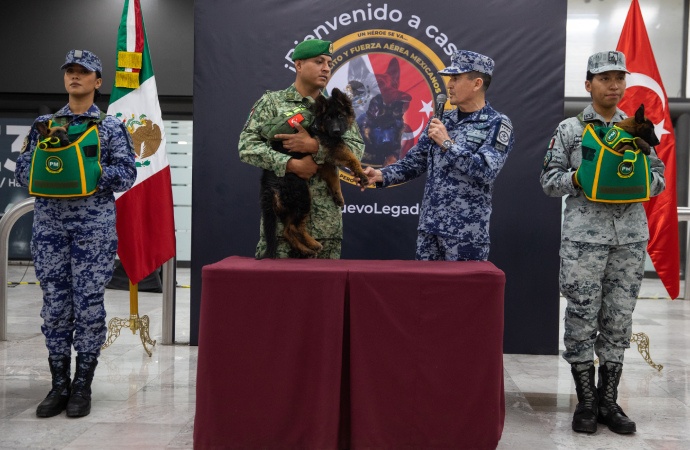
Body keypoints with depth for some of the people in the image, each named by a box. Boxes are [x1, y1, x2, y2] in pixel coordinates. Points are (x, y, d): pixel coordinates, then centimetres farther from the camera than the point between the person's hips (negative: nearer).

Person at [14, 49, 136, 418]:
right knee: (55, 305, 6)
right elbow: (22, 169, 10)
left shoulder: (110, 127, 5)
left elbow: (126, 174, -4)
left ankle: (82, 387, 11)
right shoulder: (44, 124, 13)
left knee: (89, 304, 0)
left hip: (93, 225, -3)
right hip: (49, 224, 3)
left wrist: (86, 173, -15)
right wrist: (47, 175, -9)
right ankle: (59, 386, 17)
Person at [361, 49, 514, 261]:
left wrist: (448, 144, -18)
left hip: (466, 231, -6)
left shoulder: (497, 124, -6)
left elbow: (487, 171, -20)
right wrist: (382, 175, -5)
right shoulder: (444, 120, 11)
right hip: (429, 225, 6)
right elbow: (415, 161, 11)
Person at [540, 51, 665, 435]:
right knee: (582, 319, 1)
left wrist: (647, 182, -8)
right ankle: (587, 402, 14)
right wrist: (579, 177, -16)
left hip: (631, 238, 3)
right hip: (584, 237, -3)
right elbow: (549, 181, 1)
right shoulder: (569, 129, 3)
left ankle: (609, 401, 19)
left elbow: (659, 174, 13)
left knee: (619, 320, 7)